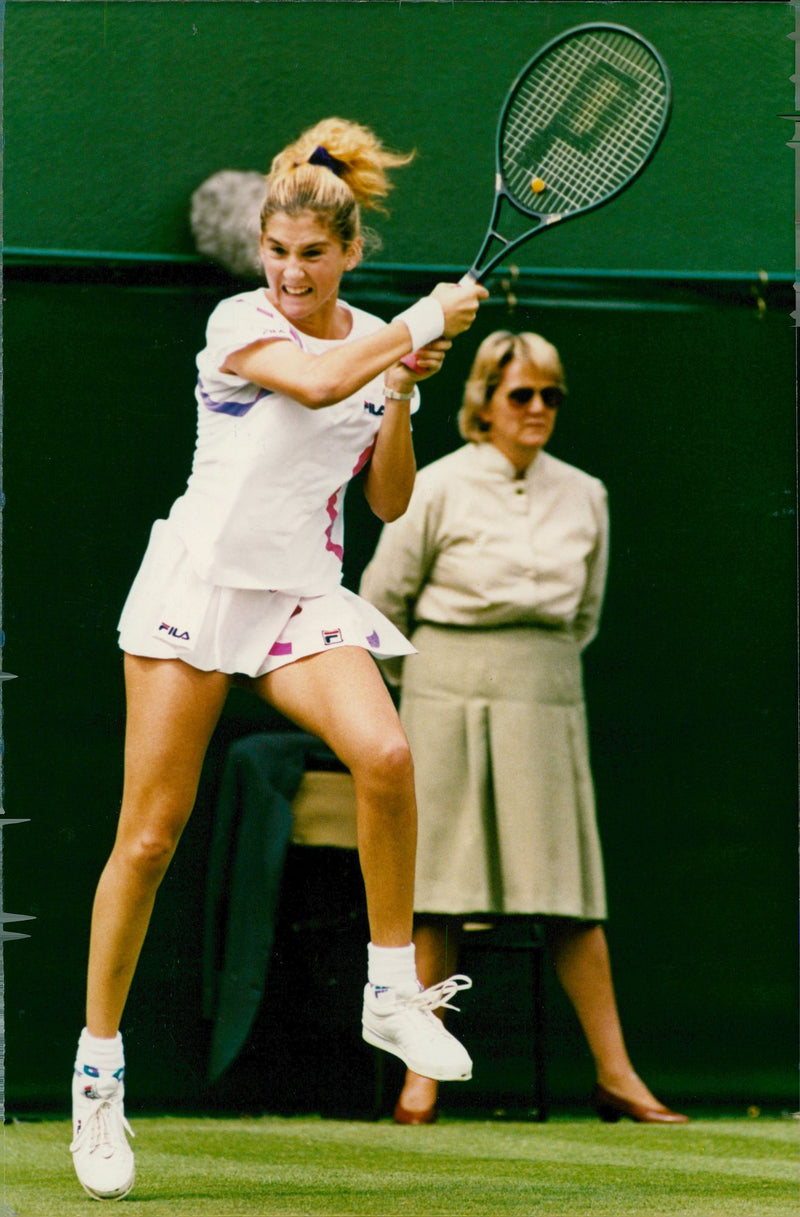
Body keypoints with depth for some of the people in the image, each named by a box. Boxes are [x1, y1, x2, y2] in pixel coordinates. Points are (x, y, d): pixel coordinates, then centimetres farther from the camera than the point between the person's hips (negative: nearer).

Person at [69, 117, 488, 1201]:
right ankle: (98, 1072, 10)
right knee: (150, 837, -4)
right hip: (200, 575, -3)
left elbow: (389, 500, 10)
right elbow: (317, 381, -26)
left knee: (384, 754, -27)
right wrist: (423, 324, -16)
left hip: (306, 596, 3)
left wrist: (404, 395, -4)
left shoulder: (380, 343, 9)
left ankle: (393, 992, -12)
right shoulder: (240, 322, -6)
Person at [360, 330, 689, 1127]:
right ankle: (423, 1071, 4)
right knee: (438, 888, -2)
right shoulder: (440, 488, -2)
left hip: (548, 698, 3)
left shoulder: (583, 497, 9)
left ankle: (614, 1075, 2)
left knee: (571, 889, 0)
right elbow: (382, 598, 7)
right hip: (451, 700, -3)